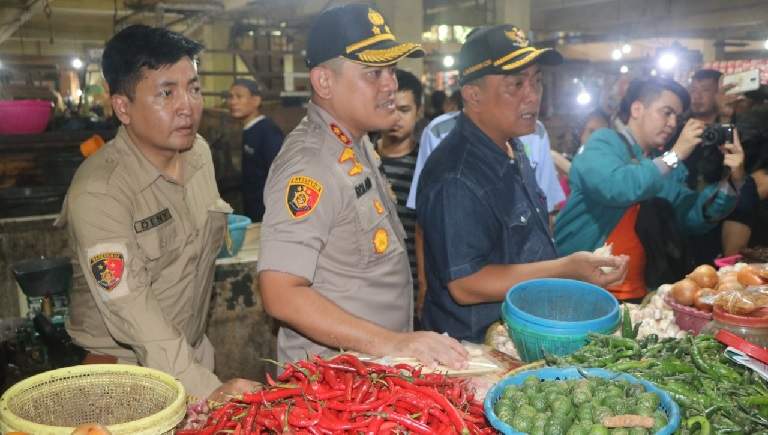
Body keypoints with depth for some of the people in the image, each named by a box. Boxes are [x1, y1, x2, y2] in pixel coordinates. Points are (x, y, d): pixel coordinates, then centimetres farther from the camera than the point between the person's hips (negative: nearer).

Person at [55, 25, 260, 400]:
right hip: (128, 365, -6)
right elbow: (131, 311, -29)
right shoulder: (99, 191, -24)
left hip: (195, 352, 6)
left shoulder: (199, 151, -3)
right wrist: (208, 389, -35)